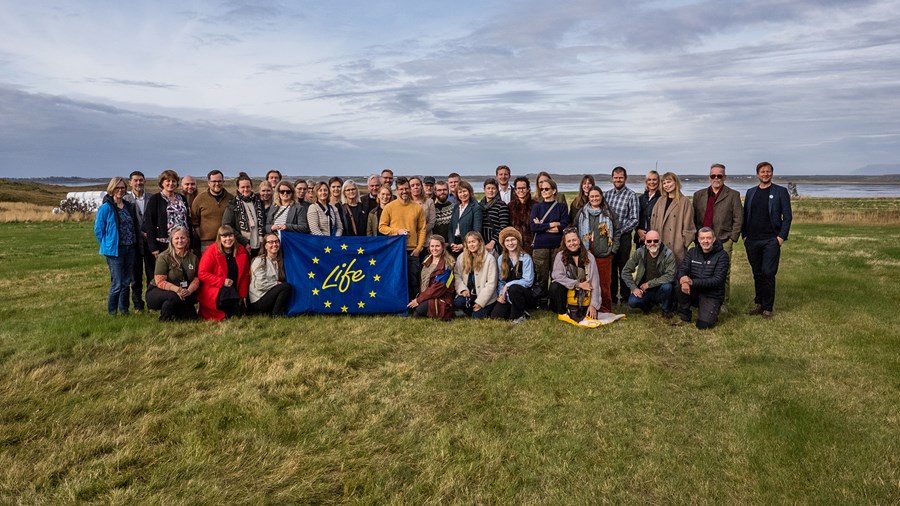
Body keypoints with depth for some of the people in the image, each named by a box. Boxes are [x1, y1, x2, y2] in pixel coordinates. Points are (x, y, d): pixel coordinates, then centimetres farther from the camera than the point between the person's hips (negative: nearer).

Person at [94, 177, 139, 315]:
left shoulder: (129, 206, 9)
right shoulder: (106, 207, -7)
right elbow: (98, 229, -3)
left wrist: (133, 243, 10)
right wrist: (108, 245, -1)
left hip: (130, 249, 5)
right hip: (115, 250, -5)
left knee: (127, 281, 11)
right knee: (117, 283, -6)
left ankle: (124, 309, 25)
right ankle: (111, 310, 12)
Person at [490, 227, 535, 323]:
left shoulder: (526, 258, -10)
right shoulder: (501, 259, 4)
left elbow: (528, 281, -15)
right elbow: (500, 280, 7)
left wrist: (508, 285, -19)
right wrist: (501, 294, -11)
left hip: (525, 295, -4)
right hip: (507, 296, 4)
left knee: (513, 288, -37)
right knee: (495, 315, -18)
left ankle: (519, 316, -13)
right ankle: (518, 309, 9)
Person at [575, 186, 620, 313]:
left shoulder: (609, 213, 9)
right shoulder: (582, 213, 10)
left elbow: (617, 232, 11)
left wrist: (613, 249, 2)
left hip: (604, 255, 0)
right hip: (586, 254, 1)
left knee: (605, 283, 0)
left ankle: (605, 310, 9)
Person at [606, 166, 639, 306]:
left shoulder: (631, 195, -5)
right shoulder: (607, 194, 10)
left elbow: (634, 219, -9)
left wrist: (620, 231, -15)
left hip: (623, 236, -4)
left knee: (623, 268, 2)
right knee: (610, 267, 11)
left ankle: (625, 297, 13)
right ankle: (612, 296, 21)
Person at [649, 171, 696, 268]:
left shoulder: (684, 202, -3)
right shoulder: (660, 201, 14)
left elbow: (688, 226, -3)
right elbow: (653, 221, 16)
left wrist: (684, 242, -5)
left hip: (677, 245, -5)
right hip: (660, 245, 5)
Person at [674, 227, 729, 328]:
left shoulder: (722, 255, -9)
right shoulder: (692, 252, 4)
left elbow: (717, 280, -18)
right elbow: (681, 271, -6)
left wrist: (692, 282, -30)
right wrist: (683, 280, -33)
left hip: (712, 296, -3)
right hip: (694, 293, 3)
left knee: (703, 324, -21)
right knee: (681, 287, -29)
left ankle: (711, 312, 15)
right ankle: (685, 317, -6)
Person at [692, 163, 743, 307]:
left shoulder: (733, 195, 6)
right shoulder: (699, 195, 14)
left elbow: (738, 218, 2)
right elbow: (694, 217, 13)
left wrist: (733, 238, -4)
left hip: (723, 241, -2)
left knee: (724, 275, 0)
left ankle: (723, 304, 9)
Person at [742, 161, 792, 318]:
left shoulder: (780, 192, 3)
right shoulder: (751, 192, 14)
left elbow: (787, 216, 0)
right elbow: (745, 215, 15)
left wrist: (782, 236, -9)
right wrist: (744, 235, 5)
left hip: (771, 240, -4)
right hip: (752, 241, 4)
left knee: (768, 273, -7)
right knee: (757, 274, 9)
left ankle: (767, 308, 0)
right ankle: (759, 304, 17)